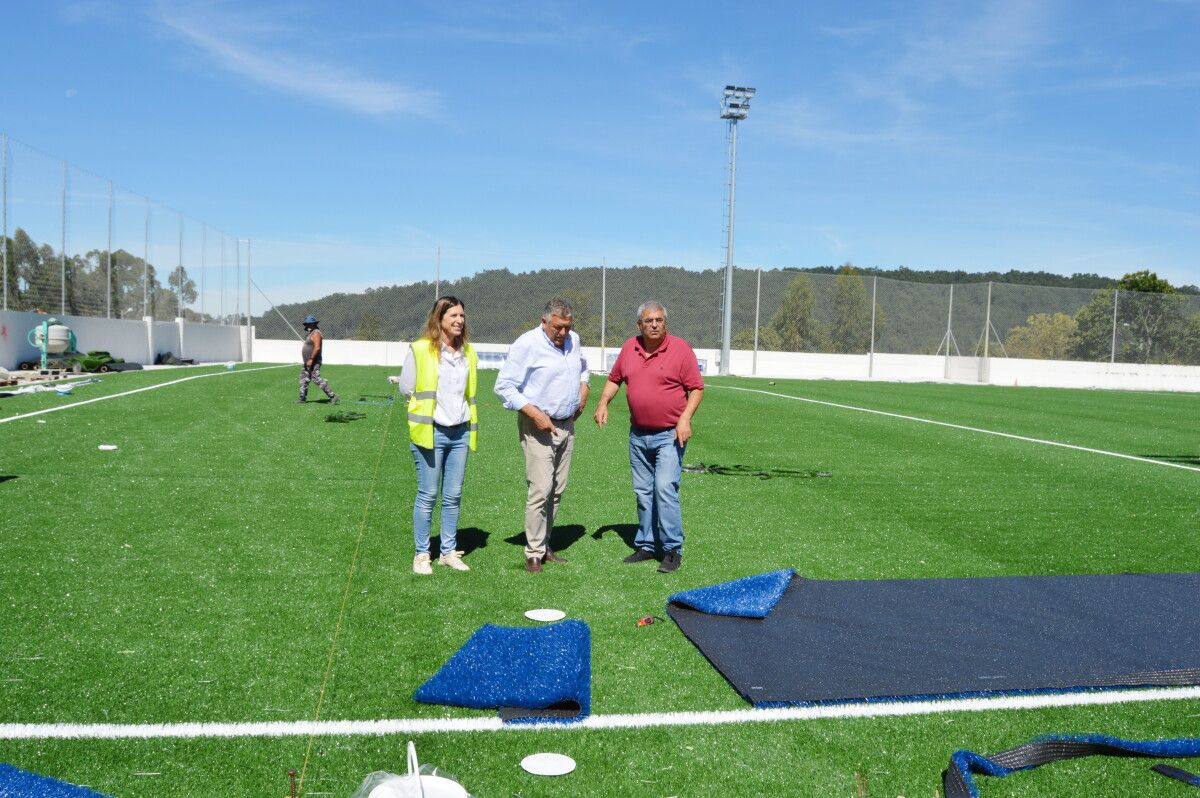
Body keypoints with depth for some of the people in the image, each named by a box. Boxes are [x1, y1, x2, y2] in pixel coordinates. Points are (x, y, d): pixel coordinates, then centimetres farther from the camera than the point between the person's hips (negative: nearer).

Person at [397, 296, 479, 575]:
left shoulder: (468, 351, 11)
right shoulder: (419, 349, -7)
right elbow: (405, 388, -1)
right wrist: (428, 403, 0)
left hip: (460, 432, 5)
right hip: (431, 432, -5)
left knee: (453, 496, 9)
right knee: (428, 495, 0)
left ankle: (449, 551, 19)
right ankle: (421, 554, 11)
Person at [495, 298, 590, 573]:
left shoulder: (573, 340, 8)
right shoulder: (527, 345, -13)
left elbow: (582, 367, 31)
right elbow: (504, 386, -15)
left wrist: (583, 392, 13)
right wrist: (535, 414, -20)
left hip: (566, 424, 7)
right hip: (539, 427, -7)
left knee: (557, 490, 9)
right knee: (541, 489, -12)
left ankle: (544, 545, 20)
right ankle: (534, 554, -3)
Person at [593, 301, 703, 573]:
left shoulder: (680, 349, -9)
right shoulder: (629, 348, 5)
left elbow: (696, 388, -8)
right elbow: (614, 378, 18)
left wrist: (685, 418, -19)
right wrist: (603, 402, 2)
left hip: (669, 435, -5)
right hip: (638, 435, 6)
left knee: (665, 489, -13)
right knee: (643, 492, 12)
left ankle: (673, 550, -5)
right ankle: (645, 546, 23)